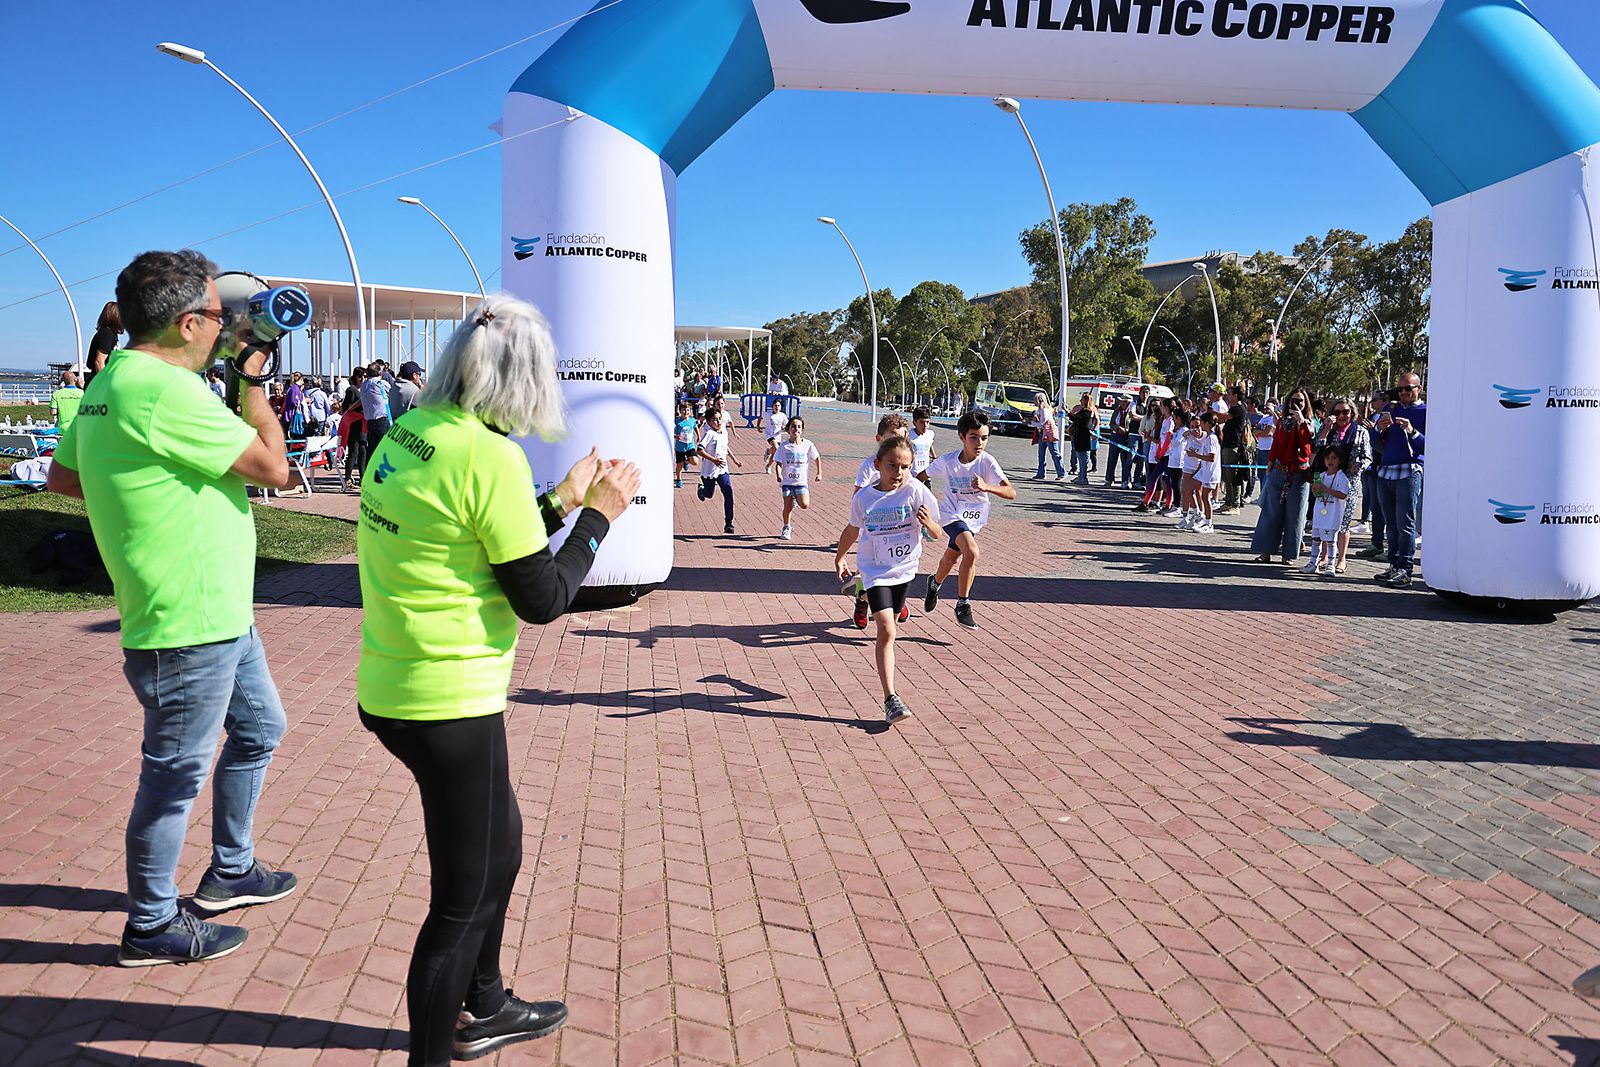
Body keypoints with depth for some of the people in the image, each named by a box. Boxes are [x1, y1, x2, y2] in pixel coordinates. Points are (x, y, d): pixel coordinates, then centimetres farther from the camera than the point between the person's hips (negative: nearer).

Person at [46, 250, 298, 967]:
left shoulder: (109, 384, 9)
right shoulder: (166, 389, -24)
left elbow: (62, 476, 19)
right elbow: (274, 467, -18)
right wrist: (251, 382, -5)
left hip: (221, 615, 11)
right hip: (189, 629, -11)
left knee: (259, 729, 24)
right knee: (176, 776, 5)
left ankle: (229, 872, 40)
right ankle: (151, 927, 23)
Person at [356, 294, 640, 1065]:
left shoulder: (408, 434, 5)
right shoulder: (488, 455, -20)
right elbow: (542, 599, -15)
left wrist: (563, 499, 18)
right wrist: (600, 515, -3)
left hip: (391, 687, 9)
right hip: (449, 704, -9)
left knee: (500, 841, 27)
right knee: (463, 901, 8)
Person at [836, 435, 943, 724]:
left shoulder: (916, 491, -14)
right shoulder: (864, 497, -11)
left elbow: (937, 534, -9)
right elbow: (852, 529, 9)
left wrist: (929, 524, -31)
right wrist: (839, 558, 20)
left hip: (904, 568, 2)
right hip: (876, 570, -2)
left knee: (889, 624, 17)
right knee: (886, 631, -15)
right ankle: (891, 699, -16)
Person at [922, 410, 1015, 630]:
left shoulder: (987, 462, -21)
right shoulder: (947, 461, -20)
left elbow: (1011, 492, -31)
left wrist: (987, 487, -47)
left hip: (974, 518, 3)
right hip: (952, 514, -3)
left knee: (952, 557, 22)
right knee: (971, 552, -28)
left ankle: (935, 583, 56)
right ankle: (962, 605, -14)